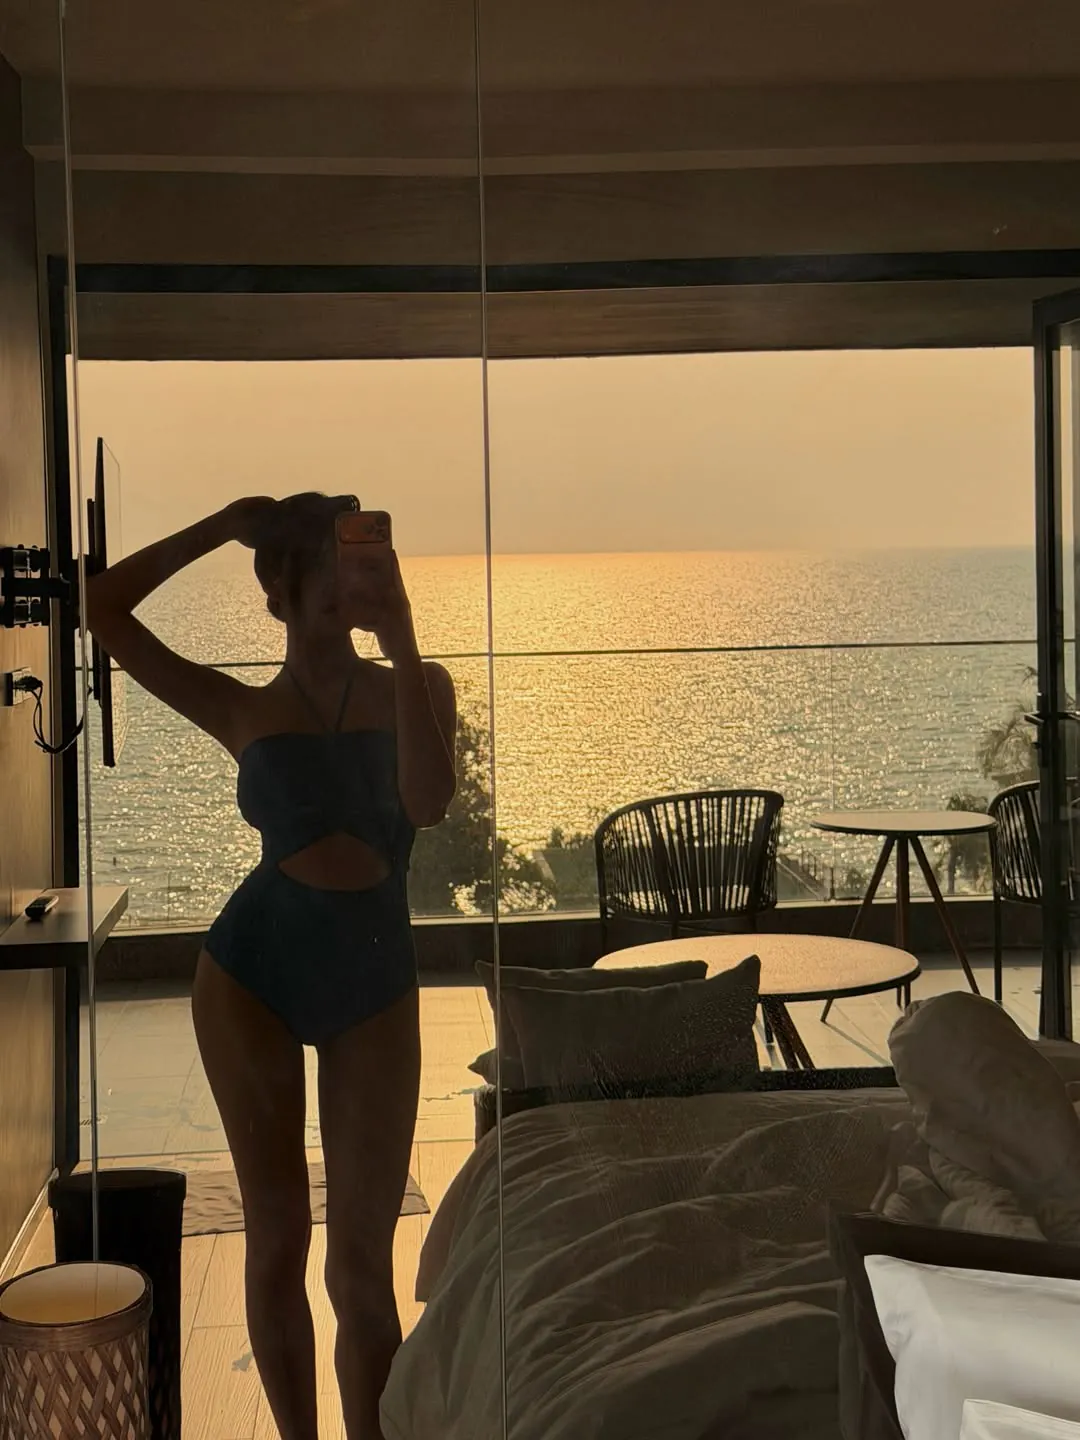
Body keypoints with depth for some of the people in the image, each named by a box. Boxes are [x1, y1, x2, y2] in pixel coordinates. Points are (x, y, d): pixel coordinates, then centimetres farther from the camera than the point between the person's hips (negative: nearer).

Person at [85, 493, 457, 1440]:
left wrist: (400, 637, -19)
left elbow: (428, 803, -18)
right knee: (277, 1238, 9)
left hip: (375, 977, 0)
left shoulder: (415, 689, 2)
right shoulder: (243, 711, 3)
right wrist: (221, 526, -3)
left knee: (363, 1260, 3)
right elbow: (103, 610, -2)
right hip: (255, 969, 1)